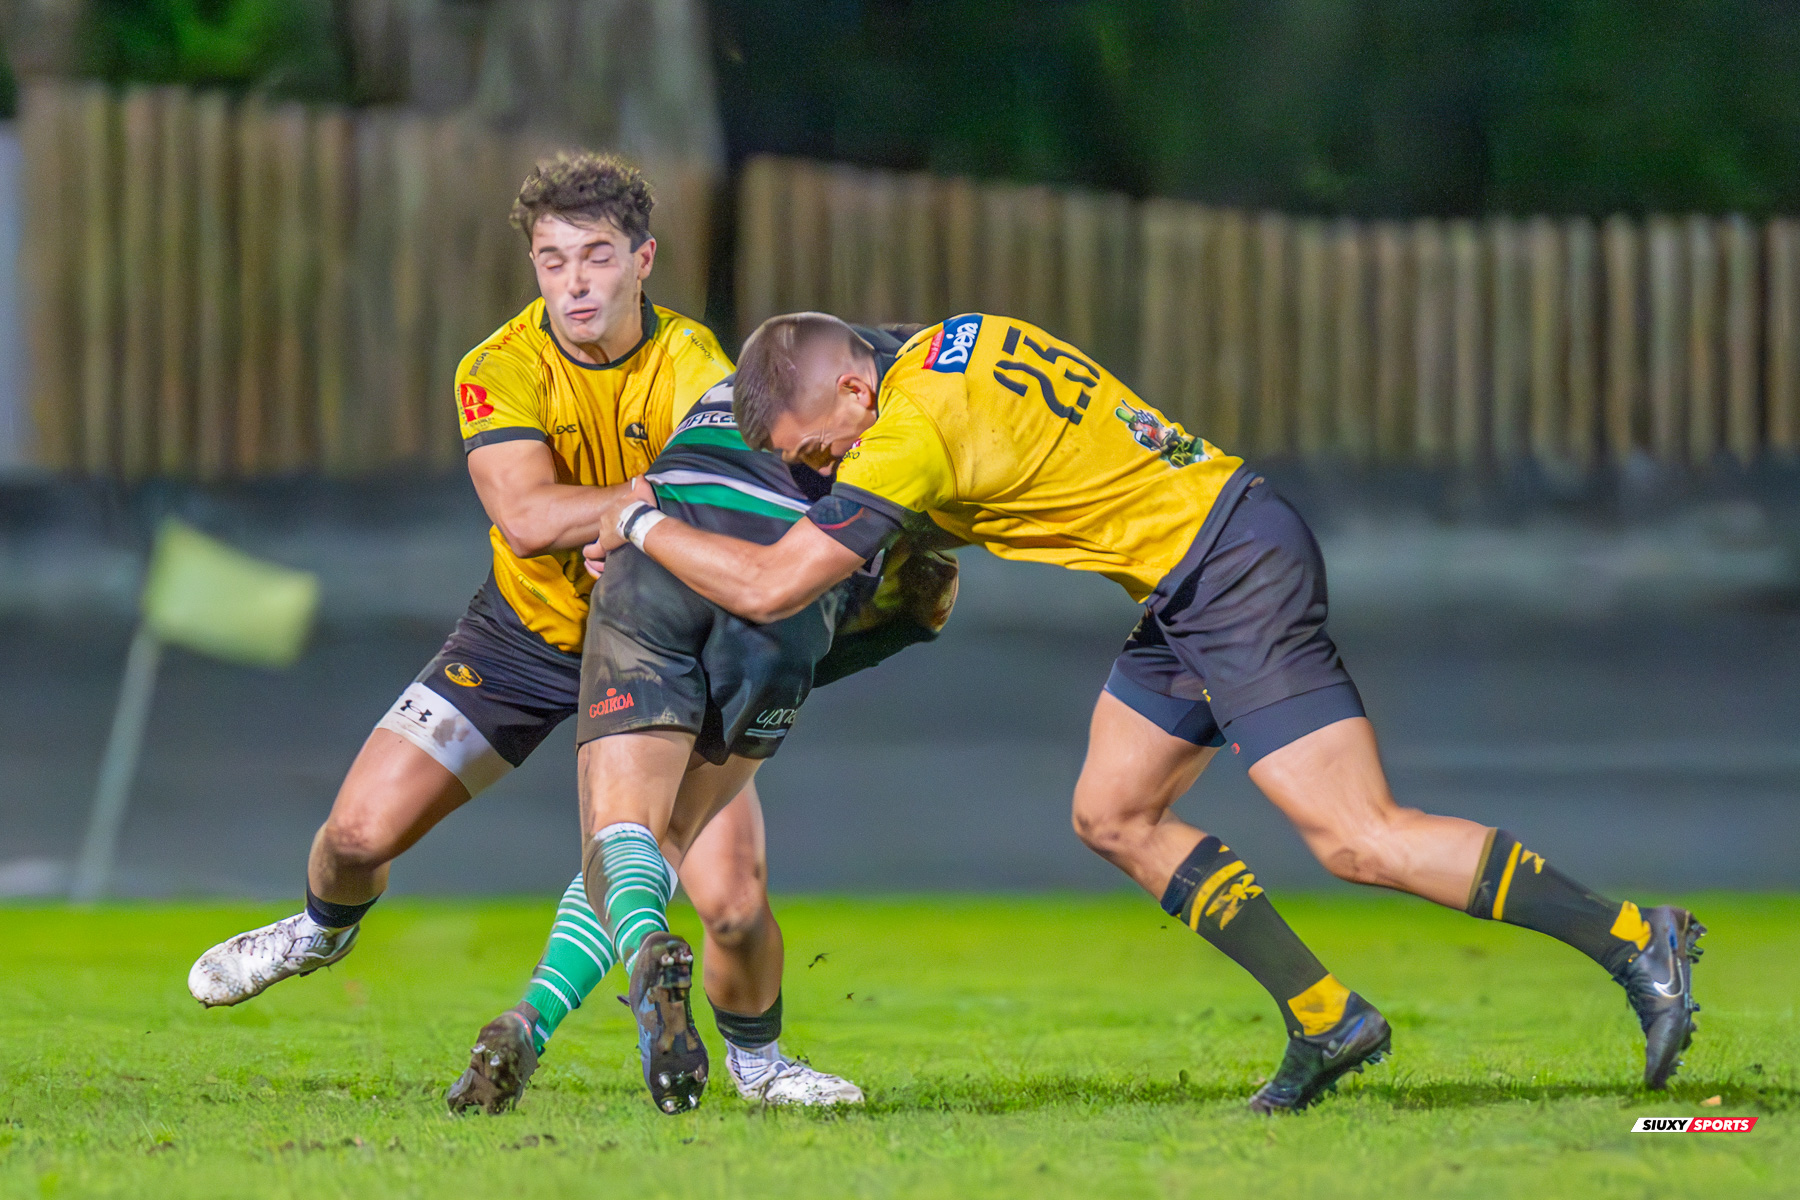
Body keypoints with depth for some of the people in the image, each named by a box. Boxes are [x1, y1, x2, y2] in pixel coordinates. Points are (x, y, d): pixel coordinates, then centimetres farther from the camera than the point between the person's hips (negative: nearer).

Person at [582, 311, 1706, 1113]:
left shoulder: (916, 430, -19)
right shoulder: (957, 337, 8)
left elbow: (770, 587, -19)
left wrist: (646, 526, -5)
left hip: (1238, 577, -10)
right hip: (1192, 583, 10)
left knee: (1361, 840, -13)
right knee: (1111, 815, 10)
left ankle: (1635, 939, -10)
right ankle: (1327, 1019, 11)